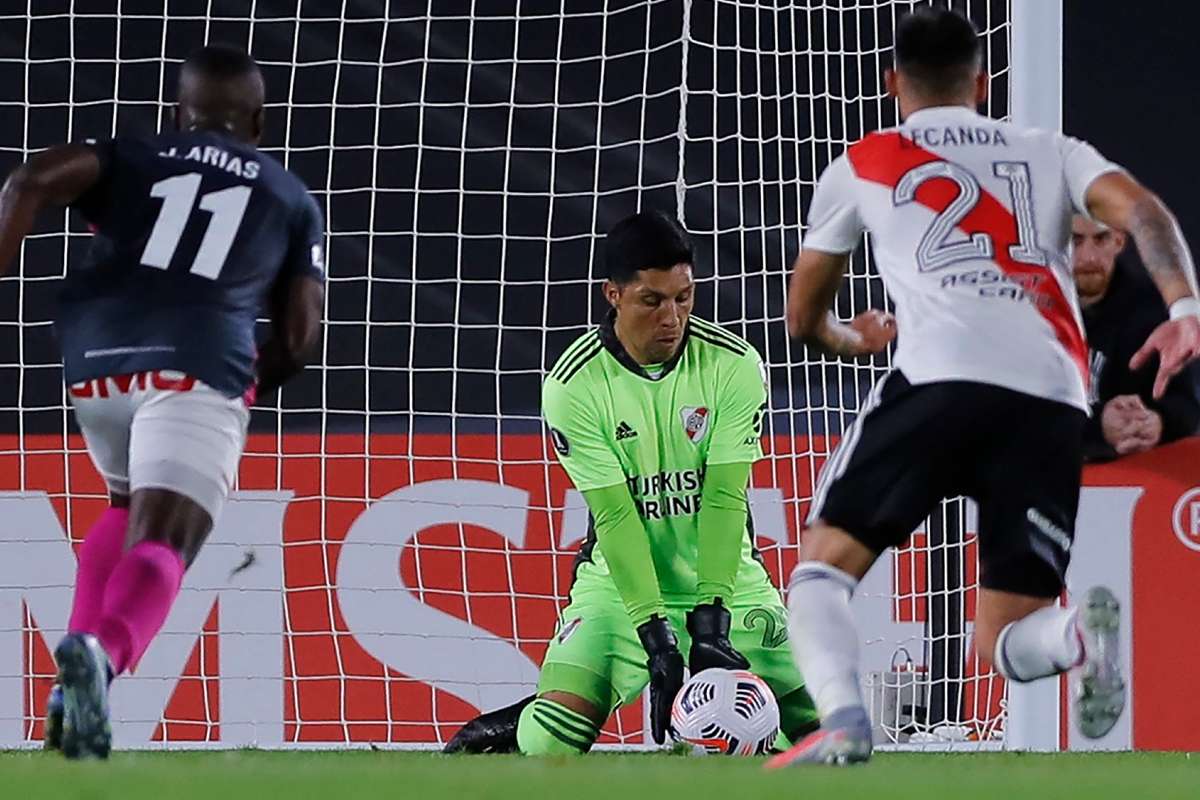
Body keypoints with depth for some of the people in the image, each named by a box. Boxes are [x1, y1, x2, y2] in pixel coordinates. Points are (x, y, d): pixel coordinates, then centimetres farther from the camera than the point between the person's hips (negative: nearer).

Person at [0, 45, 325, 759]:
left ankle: (83, 661, 9)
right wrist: (255, 383, 36)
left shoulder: (130, 158, 23)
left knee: (134, 506, 29)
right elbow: (297, 337, 17)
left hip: (98, 364, 3)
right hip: (198, 368, -3)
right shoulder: (293, 200, 23)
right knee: (161, 545, -14)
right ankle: (102, 653, -48)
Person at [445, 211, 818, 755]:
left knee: (801, 725, -11)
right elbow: (615, 517, -19)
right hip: (620, 582, -2)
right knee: (555, 737, -19)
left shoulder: (733, 365, -12)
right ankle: (497, 734, 15)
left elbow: (724, 499, -17)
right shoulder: (574, 384, -15)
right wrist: (657, 639, -26)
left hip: (726, 580, 2)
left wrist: (710, 623, -26)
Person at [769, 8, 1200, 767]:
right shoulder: (1052, 153, 27)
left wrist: (851, 339, 56)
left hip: (941, 379, -2)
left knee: (825, 565, 11)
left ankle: (842, 718, -19)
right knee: (1006, 643, 9)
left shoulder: (862, 166, 24)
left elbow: (805, 317, 35)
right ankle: (1079, 632, -27)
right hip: (1054, 401, 2)